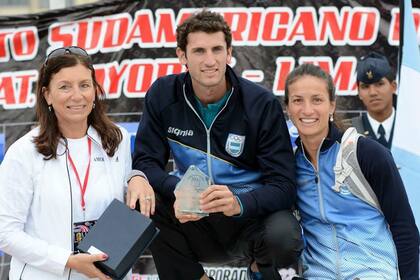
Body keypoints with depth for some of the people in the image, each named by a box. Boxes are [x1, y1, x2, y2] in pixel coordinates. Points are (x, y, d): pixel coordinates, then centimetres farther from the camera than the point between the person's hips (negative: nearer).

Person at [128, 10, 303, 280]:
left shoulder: (263, 104, -10)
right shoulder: (163, 95, -3)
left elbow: (284, 186, -15)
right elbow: (145, 161, -6)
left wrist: (239, 203, -37)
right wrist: (177, 192, -29)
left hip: (251, 216, -1)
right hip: (193, 220, 2)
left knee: (284, 236, -34)